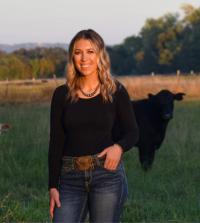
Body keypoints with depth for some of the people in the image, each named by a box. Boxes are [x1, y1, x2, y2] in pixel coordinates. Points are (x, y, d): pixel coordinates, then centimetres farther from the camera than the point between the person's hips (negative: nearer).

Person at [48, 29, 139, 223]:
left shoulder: (116, 92, 1)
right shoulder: (62, 94, 4)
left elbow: (132, 132, 7)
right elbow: (56, 143, 5)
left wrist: (119, 147, -16)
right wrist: (53, 186, 0)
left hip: (107, 173, -1)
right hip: (71, 178, 1)